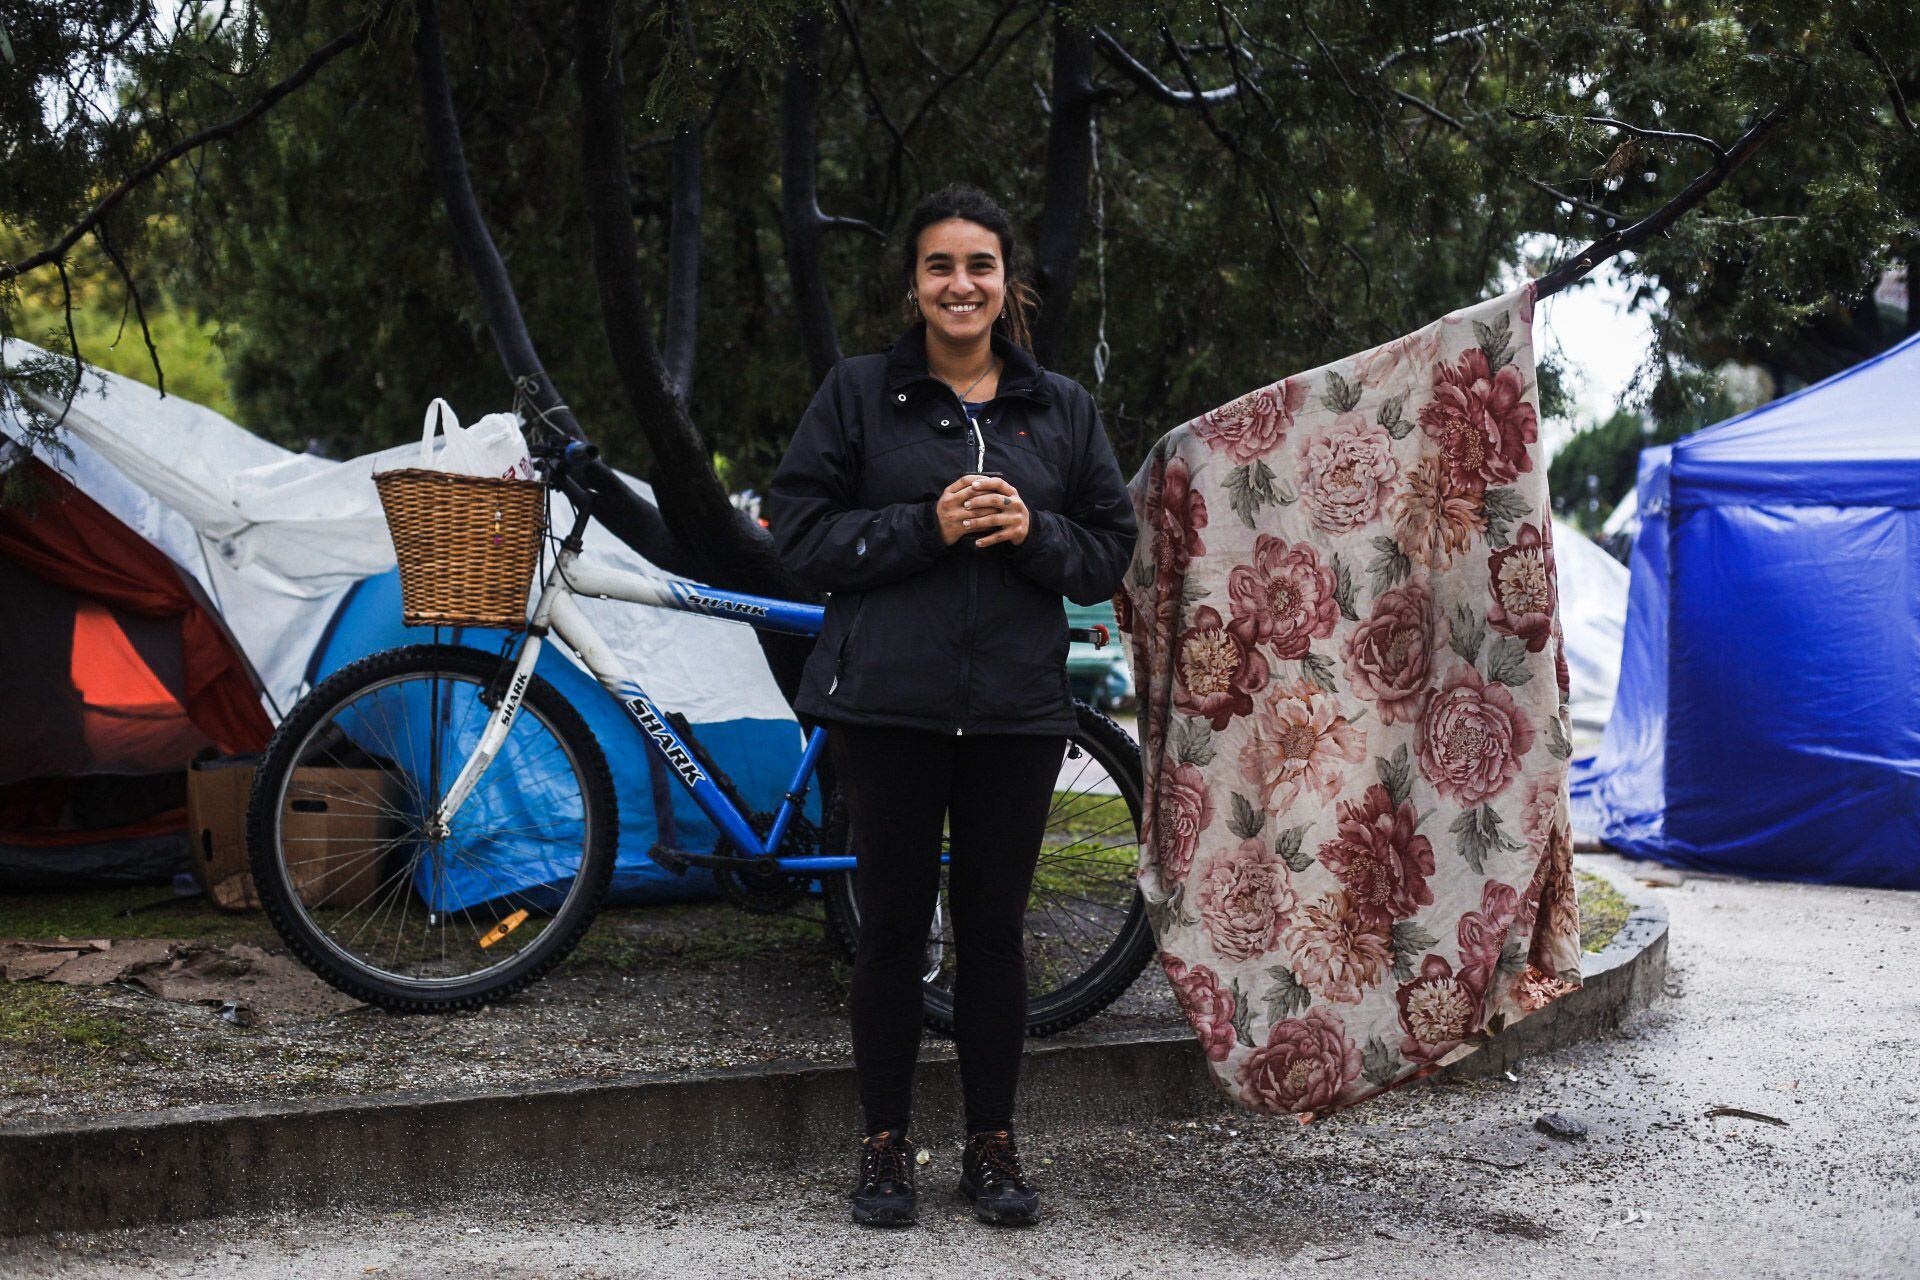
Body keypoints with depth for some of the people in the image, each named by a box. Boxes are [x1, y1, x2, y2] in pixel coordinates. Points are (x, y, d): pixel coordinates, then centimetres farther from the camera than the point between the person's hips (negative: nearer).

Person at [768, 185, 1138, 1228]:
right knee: (893, 921, 4)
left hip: (1017, 709, 2)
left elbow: (1109, 552, 11)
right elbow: (803, 533, -2)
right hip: (887, 701, -2)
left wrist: (1031, 531, -9)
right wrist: (926, 526, -14)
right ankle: (885, 1144, 16)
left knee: (994, 924, 6)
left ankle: (992, 1145, 19)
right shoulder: (858, 394, 4)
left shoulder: (1062, 408, 11)